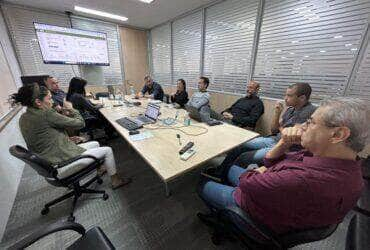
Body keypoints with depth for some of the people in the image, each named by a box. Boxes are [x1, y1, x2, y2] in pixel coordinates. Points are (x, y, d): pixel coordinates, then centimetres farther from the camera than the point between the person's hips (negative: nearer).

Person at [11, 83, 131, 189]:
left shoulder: (24, 117, 6)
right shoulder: (46, 114, -24)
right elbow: (80, 123, -17)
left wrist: (69, 139, 8)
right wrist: (71, 109, 1)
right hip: (60, 165, -10)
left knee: (95, 144, 22)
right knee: (107, 150, -1)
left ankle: (100, 169, 40)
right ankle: (115, 181, 17)